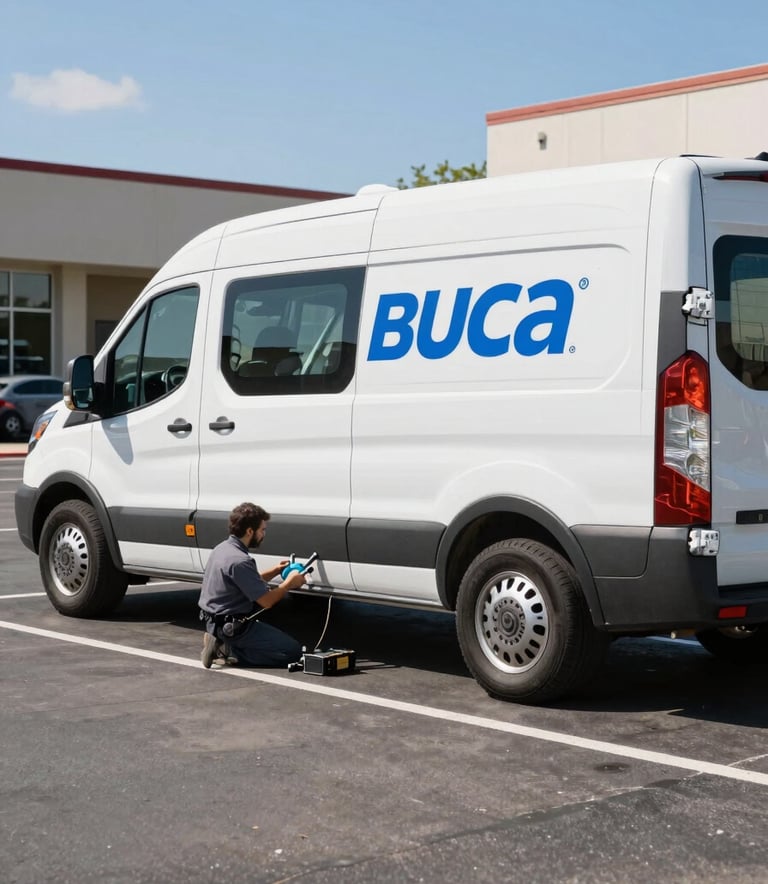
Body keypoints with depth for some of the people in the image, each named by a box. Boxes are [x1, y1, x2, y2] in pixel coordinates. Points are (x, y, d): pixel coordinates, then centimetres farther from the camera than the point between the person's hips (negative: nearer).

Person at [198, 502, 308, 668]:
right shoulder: (239, 561, -23)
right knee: (292, 651, -8)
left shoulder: (222, 548, 7)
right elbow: (266, 601, -18)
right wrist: (290, 583, -3)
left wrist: (275, 571, 11)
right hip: (231, 627, -9)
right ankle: (228, 649, -8)